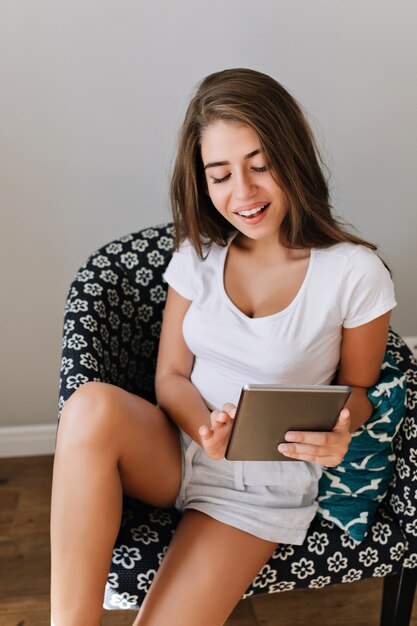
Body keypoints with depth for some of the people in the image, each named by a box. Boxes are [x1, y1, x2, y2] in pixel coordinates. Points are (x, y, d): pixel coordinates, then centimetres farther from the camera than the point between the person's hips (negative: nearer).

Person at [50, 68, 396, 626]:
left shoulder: (355, 273, -10)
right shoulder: (198, 254, 1)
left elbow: (357, 389, 3)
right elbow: (171, 375, 3)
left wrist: (338, 432, -20)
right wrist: (204, 428, -18)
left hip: (266, 481, -2)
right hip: (178, 449, 3)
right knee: (92, 405, -31)